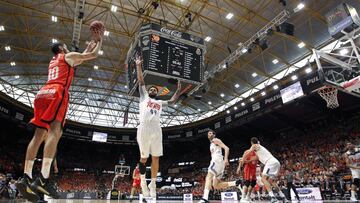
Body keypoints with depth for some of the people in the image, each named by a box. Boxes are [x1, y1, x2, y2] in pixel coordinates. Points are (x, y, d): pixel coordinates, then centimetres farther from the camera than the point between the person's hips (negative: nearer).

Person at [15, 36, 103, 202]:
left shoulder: (53, 61, 36)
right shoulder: (68, 56, 15)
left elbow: (76, 61, 50)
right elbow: (94, 55, 13)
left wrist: (87, 48, 56)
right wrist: (100, 41, 30)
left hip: (43, 94, 8)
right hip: (57, 93, -8)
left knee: (39, 134, 0)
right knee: (55, 132, -20)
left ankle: (26, 177, -9)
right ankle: (43, 179, -33)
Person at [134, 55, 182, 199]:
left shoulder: (160, 103, 30)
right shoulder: (144, 97, 21)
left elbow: (172, 101, 33)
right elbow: (141, 81, 15)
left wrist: (178, 89, 28)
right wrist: (138, 66, 10)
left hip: (156, 130, 4)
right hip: (144, 129, -3)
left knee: (155, 158, 3)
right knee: (143, 158, 3)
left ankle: (153, 183, 16)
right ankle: (143, 182, 19)